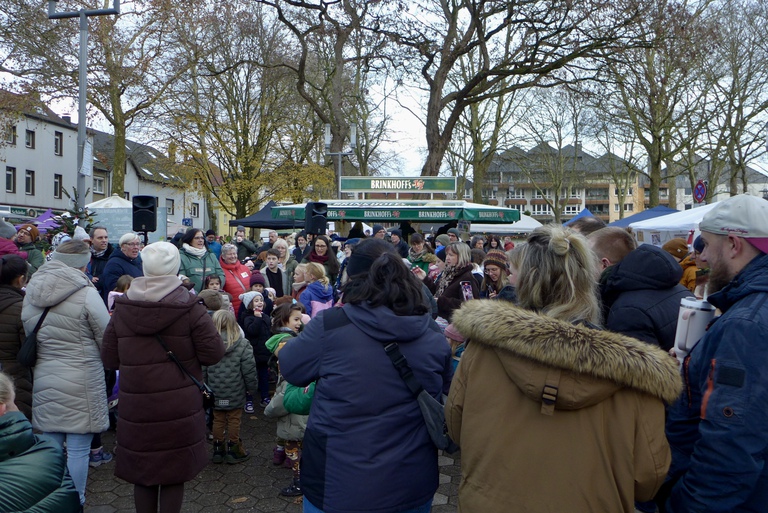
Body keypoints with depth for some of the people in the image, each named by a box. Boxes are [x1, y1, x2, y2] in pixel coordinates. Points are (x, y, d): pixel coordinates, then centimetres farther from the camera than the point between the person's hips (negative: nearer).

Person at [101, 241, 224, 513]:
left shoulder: (122, 308, -3)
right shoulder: (189, 307, -12)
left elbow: (109, 359, 1)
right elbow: (213, 353, -12)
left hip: (136, 406, 2)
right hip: (179, 407, -2)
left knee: (141, 469, 17)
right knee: (174, 471, 12)